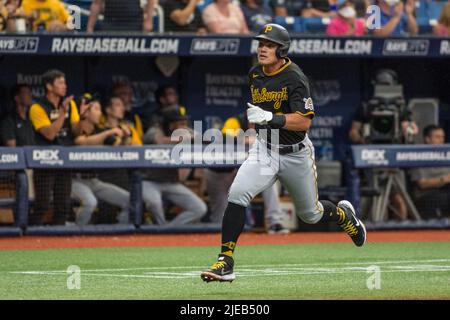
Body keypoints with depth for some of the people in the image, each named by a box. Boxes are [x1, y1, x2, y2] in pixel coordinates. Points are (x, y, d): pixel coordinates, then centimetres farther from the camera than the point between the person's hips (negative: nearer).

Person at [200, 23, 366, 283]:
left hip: (296, 154, -4)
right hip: (265, 150, 4)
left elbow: (304, 122, -28)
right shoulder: (255, 74, 2)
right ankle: (226, 263, -23)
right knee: (238, 194, -23)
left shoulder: (294, 78, -19)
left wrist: (269, 117, -35)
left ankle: (344, 215, 52)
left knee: (310, 214, 15)